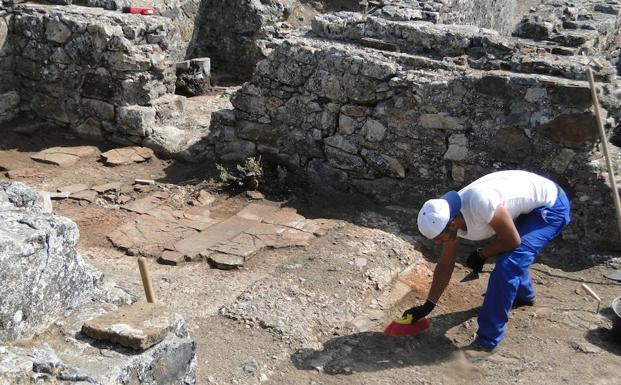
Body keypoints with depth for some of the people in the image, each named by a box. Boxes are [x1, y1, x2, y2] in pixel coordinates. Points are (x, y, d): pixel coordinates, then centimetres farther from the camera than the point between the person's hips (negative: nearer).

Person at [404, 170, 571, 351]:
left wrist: (480, 255, -8)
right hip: (527, 206, 8)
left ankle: (487, 341, -11)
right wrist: (428, 305, 6)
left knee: (508, 263, -18)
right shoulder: (449, 219, -10)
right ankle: (524, 295, 52)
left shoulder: (480, 203, -37)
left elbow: (513, 241, -23)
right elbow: (445, 265, 3)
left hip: (551, 205, -8)